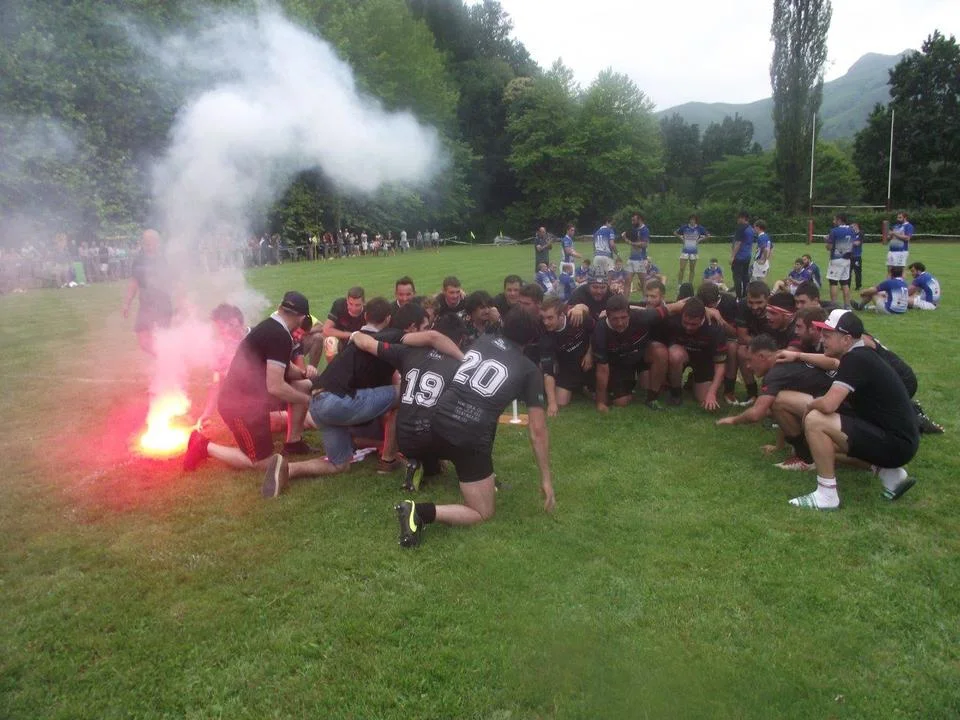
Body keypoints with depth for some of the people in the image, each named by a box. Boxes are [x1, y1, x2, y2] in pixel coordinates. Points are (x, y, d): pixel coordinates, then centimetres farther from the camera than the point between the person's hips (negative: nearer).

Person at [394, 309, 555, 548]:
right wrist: (546, 479, 13)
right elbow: (537, 431, 6)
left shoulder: (483, 340, 18)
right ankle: (422, 512, -12)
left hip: (435, 425, 6)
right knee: (484, 513, 11)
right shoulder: (530, 371, 9)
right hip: (469, 440, -5)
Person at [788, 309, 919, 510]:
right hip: (898, 439, 10)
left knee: (815, 421, -21)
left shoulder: (856, 360, -19)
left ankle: (827, 495, -11)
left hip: (896, 443, -10)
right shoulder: (860, 356, 9)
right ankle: (889, 472, 16)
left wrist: (809, 406, -8)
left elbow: (828, 404, -30)